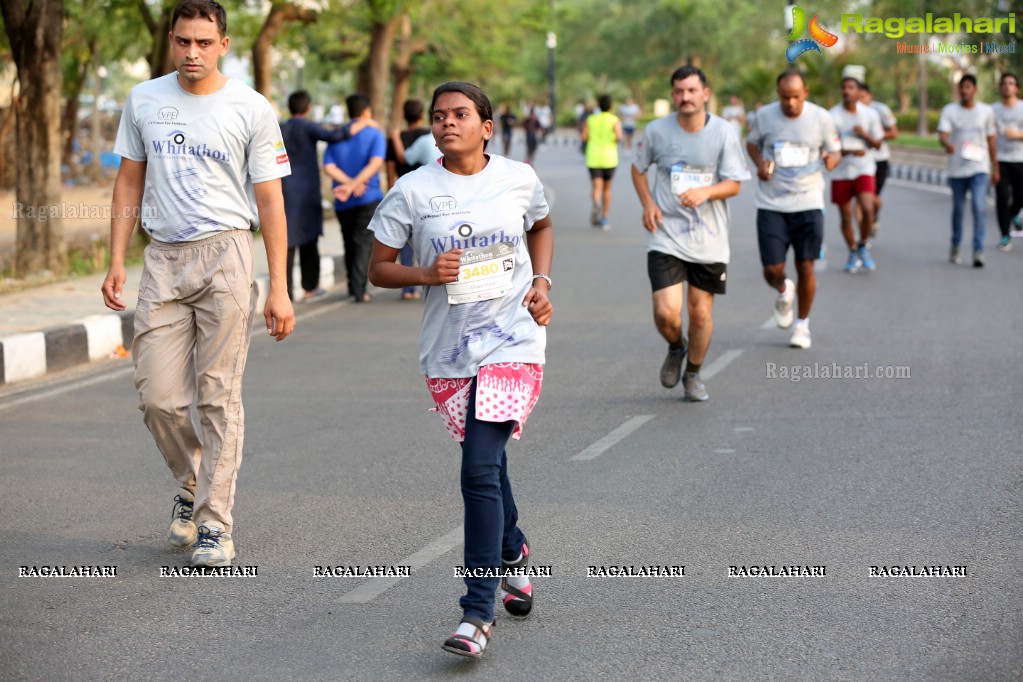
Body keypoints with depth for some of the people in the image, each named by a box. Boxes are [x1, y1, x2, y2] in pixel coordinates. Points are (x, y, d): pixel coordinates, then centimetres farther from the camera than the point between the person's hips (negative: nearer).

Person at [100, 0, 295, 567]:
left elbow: (269, 202, -1)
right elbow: (129, 183, 16)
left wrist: (279, 289, -5)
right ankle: (192, 486, 27)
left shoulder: (251, 109, -1)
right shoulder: (143, 101, 9)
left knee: (218, 397, -3)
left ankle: (215, 525, 3)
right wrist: (116, 262, 7)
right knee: (158, 397, 0)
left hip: (224, 255, -3)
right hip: (163, 259, 3)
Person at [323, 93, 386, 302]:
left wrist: (350, 183, -14)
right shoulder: (374, 134, -3)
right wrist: (352, 186, -24)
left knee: (350, 244, 16)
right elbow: (375, 163, -19)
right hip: (369, 199, -4)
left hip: (343, 203, 4)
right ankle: (359, 290, -12)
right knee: (364, 243, -2)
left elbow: (328, 167, -6)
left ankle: (353, 287, 24)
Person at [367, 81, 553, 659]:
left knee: (480, 470, -15)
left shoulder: (520, 179, 2)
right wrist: (427, 274, -14)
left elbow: (541, 226, 23)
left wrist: (542, 282, 7)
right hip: (449, 351, 2)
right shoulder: (413, 191, -2)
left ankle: (478, 612, -11)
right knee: (489, 464, 15)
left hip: (513, 341, -2)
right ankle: (513, 553, 46)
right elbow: (378, 267, 4)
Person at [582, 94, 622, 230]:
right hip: (609, 157, 0)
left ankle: (596, 204, -41)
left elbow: (584, 138, 0)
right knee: (607, 188, 15)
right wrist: (617, 140, 6)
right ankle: (603, 219, 18)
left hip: (593, 157, 0)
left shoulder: (591, 119, 5)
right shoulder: (615, 120, -1)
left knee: (596, 187, -7)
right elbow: (618, 136, -17)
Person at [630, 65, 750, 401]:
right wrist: (647, 204, -2)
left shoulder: (724, 132, -4)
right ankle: (675, 349, 23)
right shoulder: (657, 130, -2)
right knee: (666, 313, -13)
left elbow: (734, 184, -3)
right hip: (665, 237, 0)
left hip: (709, 239, 1)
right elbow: (638, 168, 15)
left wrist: (705, 192, -23)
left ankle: (693, 374, 30)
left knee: (701, 312, 6)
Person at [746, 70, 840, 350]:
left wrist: (832, 159, -15)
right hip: (771, 205, 0)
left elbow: (834, 149, 9)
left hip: (808, 203, 0)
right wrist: (760, 163, -5)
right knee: (772, 270, -5)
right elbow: (752, 142, 16)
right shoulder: (764, 116, -3)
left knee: (806, 268, 3)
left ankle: (803, 323, 25)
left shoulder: (821, 118, -4)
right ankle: (784, 292, 33)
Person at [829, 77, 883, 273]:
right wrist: (849, 151, -23)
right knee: (846, 217, 5)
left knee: (867, 209, -20)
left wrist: (864, 134, -15)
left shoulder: (870, 114, 0)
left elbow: (877, 144, 5)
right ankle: (853, 252, 27)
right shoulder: (833, 115, -7)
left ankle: (863, 246, 5)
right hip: (840, 171, 0)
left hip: (864, 169, 0)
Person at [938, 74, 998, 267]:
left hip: (979, 168, 0)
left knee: (980, 208, -15)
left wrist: (995, 168, 12)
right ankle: (955, 248, 29)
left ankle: (978, 251, -15)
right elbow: (942, 135, -14)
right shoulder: (949, 110, 0)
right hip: (957, 169, 1)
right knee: (958, 209, 11)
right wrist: (947, 144, -38)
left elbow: (991, 141, 11)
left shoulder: (986, 111, 5)